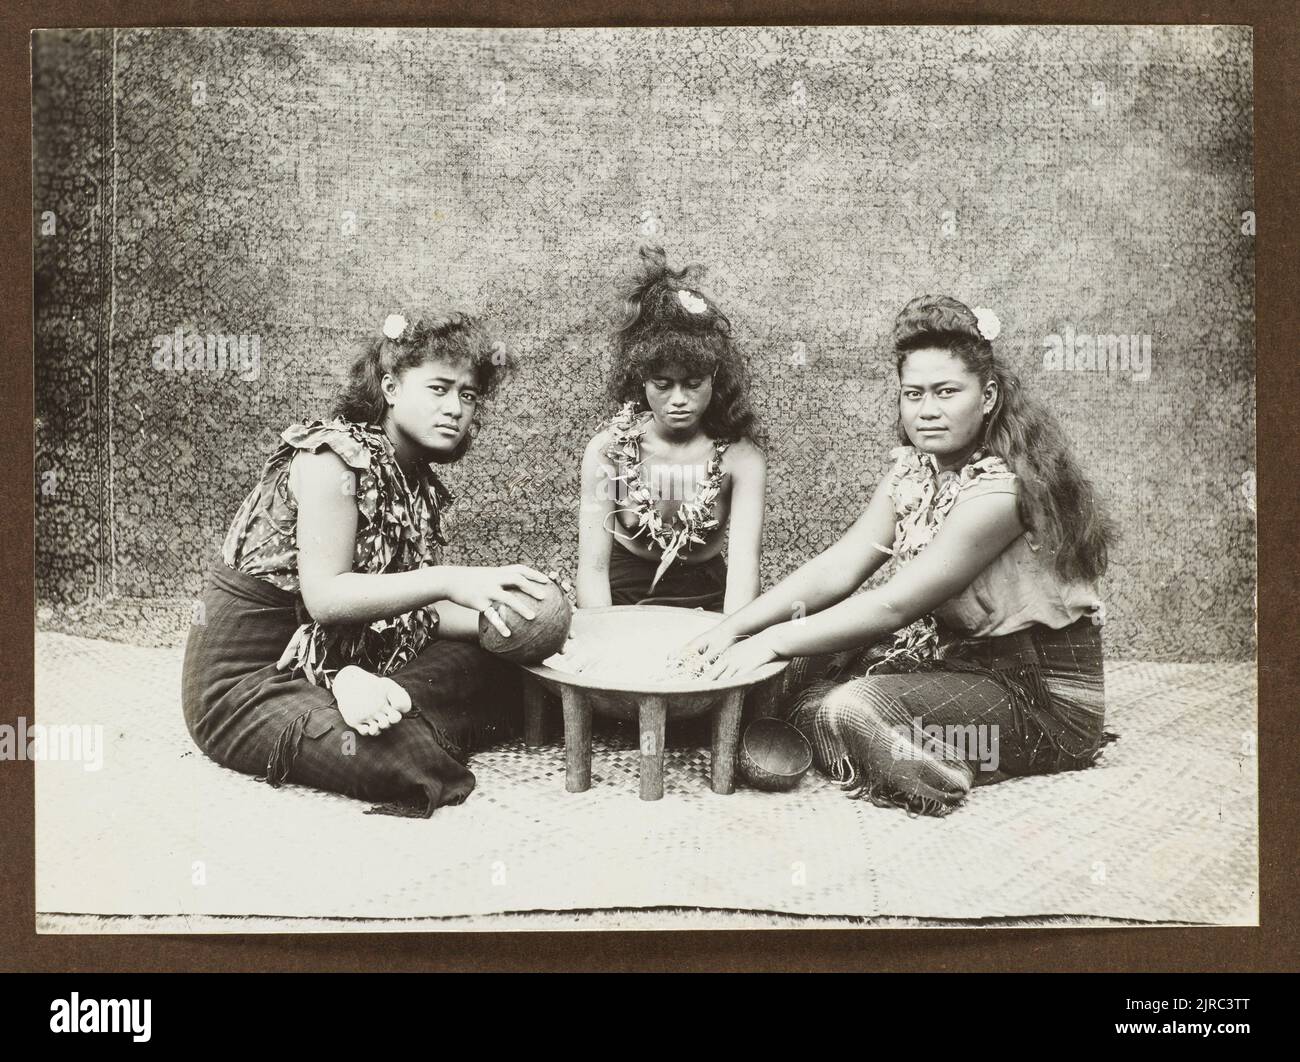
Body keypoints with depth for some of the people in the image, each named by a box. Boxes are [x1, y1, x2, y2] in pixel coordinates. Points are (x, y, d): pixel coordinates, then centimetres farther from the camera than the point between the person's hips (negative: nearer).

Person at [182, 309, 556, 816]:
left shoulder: (422, 488, 10)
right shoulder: (335, 455, -16)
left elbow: (411, 611, 4)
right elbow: (325, 596, -24)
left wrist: (503, 618, -11)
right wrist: (448, 581, -31)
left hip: (336, 666, 9)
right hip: (245, 683, -9)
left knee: (493, 672, 0)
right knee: (404, 760, -32)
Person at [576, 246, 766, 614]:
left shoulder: (740, 458, -14)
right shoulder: (608, 450, -13)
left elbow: (744, 560, -25)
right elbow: (593, 567, -16)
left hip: (706, 600, 0)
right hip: (625, 598, 0)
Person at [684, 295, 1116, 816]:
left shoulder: (999, 489, -25)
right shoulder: (913, 470, 1)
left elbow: (894, 605, -27)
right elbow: (836, 568, -4)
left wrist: (773, 642, -25)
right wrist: (732, 629, -15)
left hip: (1047, 696, -8)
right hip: (966, 659, 8)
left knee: (853, 708, -24)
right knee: (811, 665, -6)